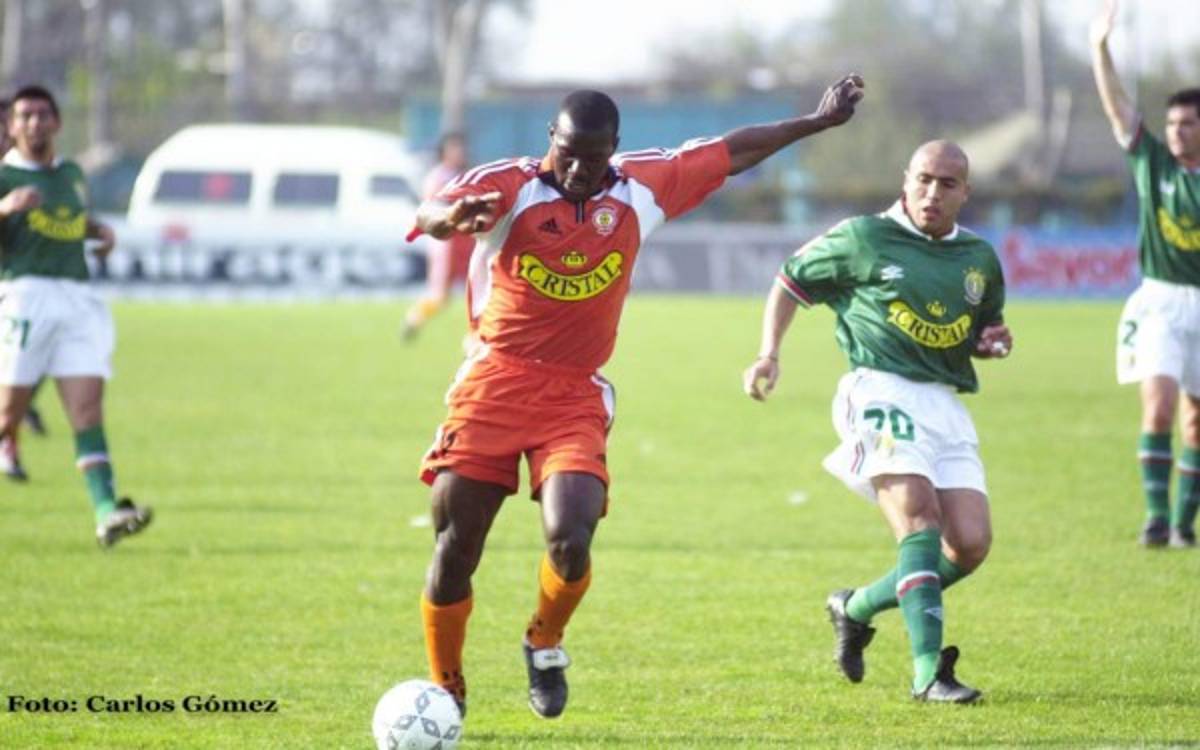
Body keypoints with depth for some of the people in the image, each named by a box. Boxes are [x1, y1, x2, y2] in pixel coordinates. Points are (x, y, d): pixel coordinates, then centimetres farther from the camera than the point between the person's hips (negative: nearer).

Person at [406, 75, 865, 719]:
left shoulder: (642, 187, 4)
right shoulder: (508, 185, -8)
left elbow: (732, 153, 17)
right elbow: (429, 216, -27)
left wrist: (817, 122, 24)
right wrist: (452, 216, -52)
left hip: (577, 397, 2)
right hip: (494, 383, -2)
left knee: (570, 541, -19)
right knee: (454, 549, -2)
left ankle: (545, 646, 13)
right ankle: (444, 695, 18)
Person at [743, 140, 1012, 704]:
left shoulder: (980, 259, 15)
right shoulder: (864, 239, 2)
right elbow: (790, 283, 13)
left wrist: (993, 342, 6)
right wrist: (769, 354, 1)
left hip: (946, 404, 6)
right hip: (881, 391, -6)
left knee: (970, 546, -6)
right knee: (920, 520, -24)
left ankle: (857, 607, 17)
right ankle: (928, 670, -29)